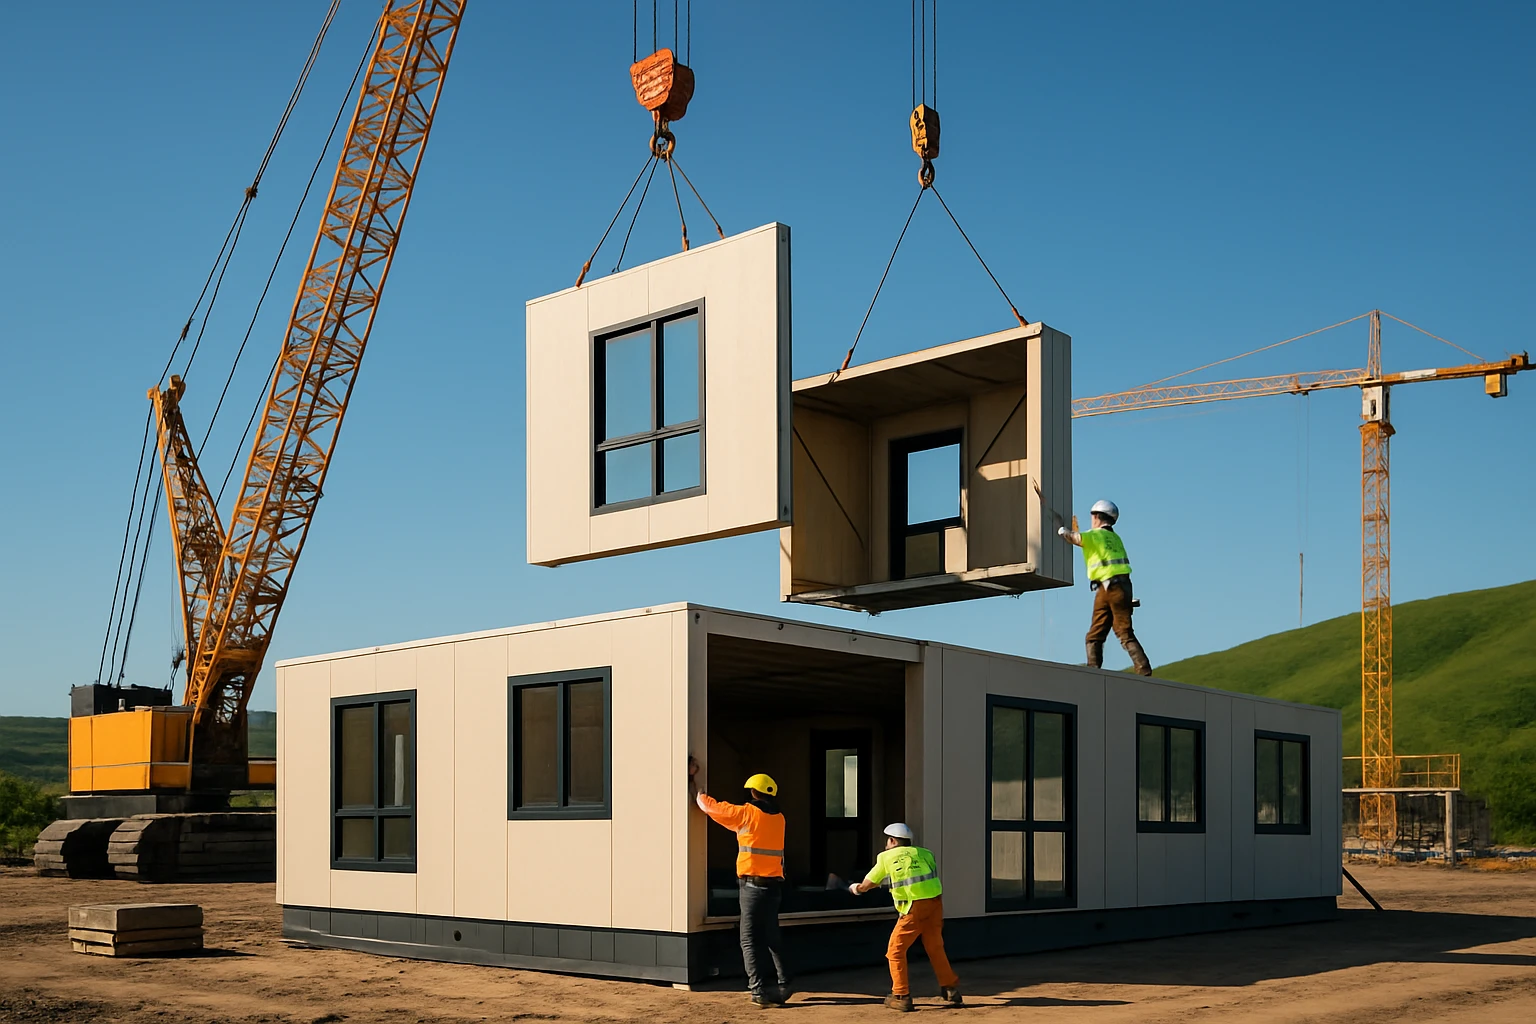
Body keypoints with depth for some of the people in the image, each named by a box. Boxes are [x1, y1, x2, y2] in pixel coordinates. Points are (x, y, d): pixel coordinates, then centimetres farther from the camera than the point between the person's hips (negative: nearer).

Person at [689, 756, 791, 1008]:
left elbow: (707, 804, 0)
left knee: (750, 939, -1)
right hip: (775, 884, 6)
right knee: (771, 937, 17)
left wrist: (693, 780, 14)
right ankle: (783, 985, 11)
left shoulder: (747, 813, -8)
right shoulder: (778, 818, 10)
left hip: (753, 884, -6)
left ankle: (759, 991, -7)